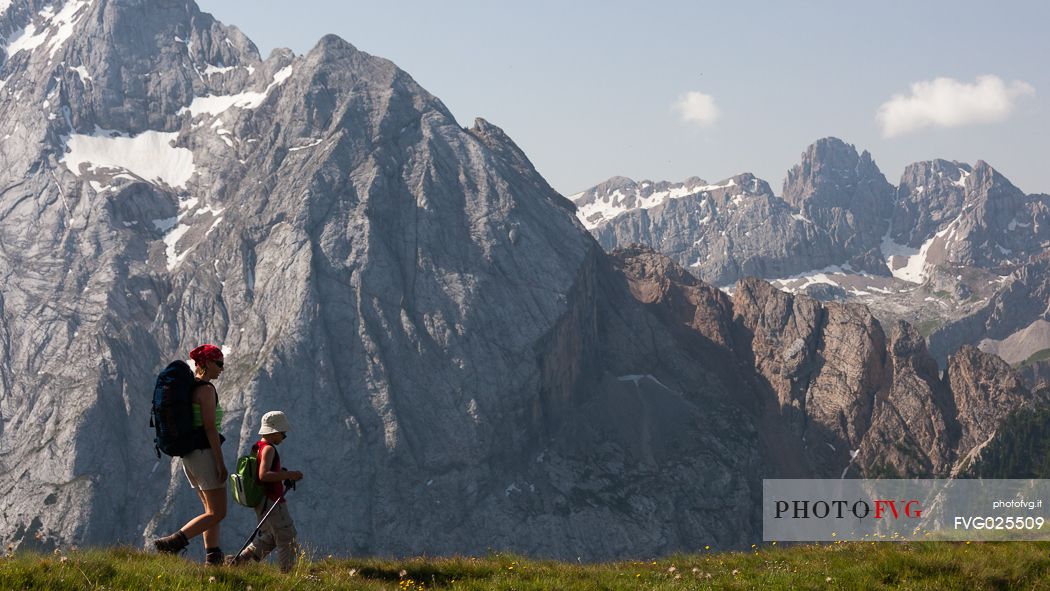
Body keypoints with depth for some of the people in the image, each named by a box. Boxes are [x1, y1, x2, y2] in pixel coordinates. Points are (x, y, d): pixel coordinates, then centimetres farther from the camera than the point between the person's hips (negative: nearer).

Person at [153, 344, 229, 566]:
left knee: (211, 510, 14)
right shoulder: (206, 389, -13)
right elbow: (210, 427, -19)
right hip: (205, 453, -10)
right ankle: (172, 543, -15)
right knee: (218, 513, -6)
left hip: (188, 455, 10)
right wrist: (221, 462, -17)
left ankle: (213, 558, 9)